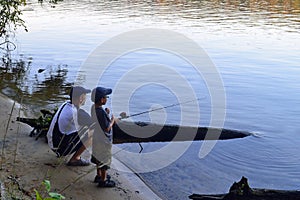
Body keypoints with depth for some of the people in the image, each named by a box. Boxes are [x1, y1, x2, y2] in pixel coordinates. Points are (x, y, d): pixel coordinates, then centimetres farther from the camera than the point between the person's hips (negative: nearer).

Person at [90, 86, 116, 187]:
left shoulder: (93, 107, -3)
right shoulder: (101, 112, -30)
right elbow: (107, 128, -25)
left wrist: (106, 114, -1)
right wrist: (112, 120, -11)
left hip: (97, 139, 9)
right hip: (104, 141, -9)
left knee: (99, 158, 24)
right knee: (105, 161, 7)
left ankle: (99, 175, 40)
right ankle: (103, 181, 19)